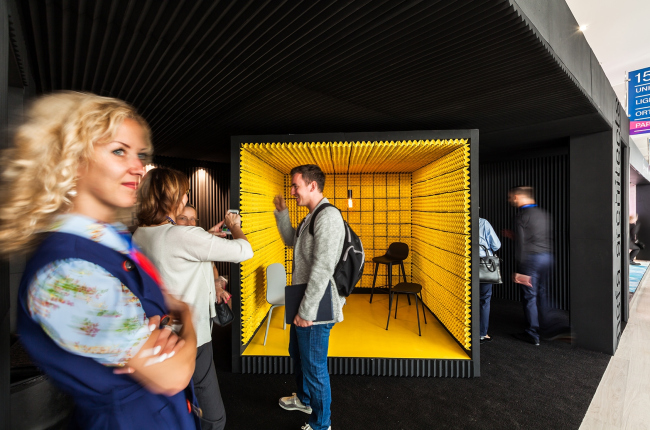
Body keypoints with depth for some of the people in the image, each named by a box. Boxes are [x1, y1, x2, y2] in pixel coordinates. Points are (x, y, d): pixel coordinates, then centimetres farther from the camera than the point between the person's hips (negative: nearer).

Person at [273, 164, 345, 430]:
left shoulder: (328, 216, -22)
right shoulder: (311, 217, 10)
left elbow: (322, 269, -27)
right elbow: (290, 241, 22)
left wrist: (306, 311, -23)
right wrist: (281, 213, 10)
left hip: (316, 308, -10)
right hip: (303, 304, 10)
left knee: (314, 367, 9)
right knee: (297, 354, 28)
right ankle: (303, 399, 54)